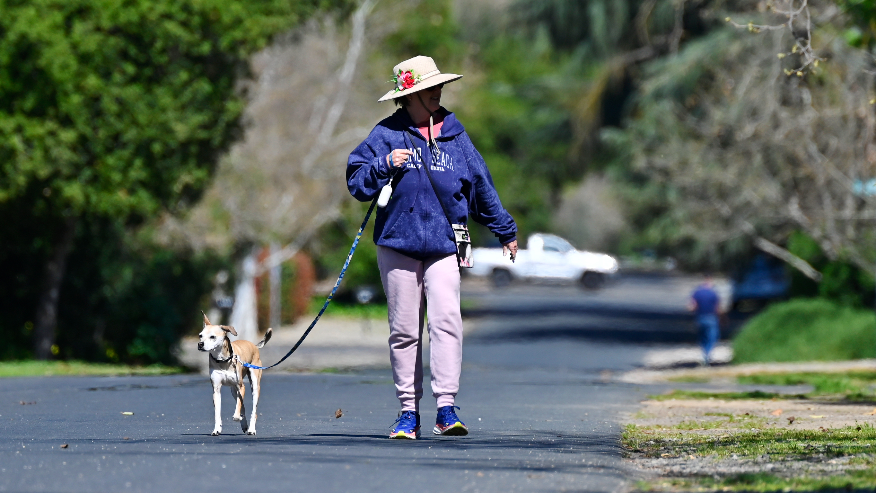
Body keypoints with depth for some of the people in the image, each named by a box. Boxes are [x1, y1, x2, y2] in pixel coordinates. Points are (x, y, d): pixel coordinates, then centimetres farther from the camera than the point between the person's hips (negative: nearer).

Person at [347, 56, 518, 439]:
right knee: (404, 330, 3)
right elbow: (357, 182, 1)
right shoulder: (387, 135, 3)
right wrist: (386, 165, -16)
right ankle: (408, 411, 10)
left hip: (443, 245, 1)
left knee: (446, 321, -14)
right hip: (398, 243, -1)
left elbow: (481, 185, 21)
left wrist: (505, 230, 28)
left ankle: (446, 409, -16)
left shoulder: (454, 135, 11)